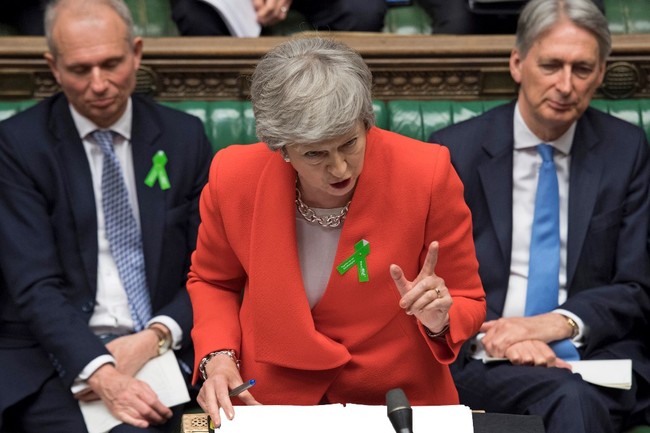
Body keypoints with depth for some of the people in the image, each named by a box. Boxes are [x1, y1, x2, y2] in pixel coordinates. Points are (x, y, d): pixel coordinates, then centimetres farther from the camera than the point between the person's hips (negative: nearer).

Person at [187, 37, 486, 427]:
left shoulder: (429, 175, -15)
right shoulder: (233, 179, -11)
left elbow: (467, 305, 0)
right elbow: (212, 281, 11)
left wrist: (439, 321, -21)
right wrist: (218, 357, -6)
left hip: (397, 400, 0)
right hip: (270, 399, 0)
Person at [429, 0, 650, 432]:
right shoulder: (455, 150, 4)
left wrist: (561, 322, -13)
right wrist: (488, 337, -18)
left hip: (597, 353, 2)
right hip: (484, 361, -1)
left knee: (580, 397, -34)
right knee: (569, 398, -34)